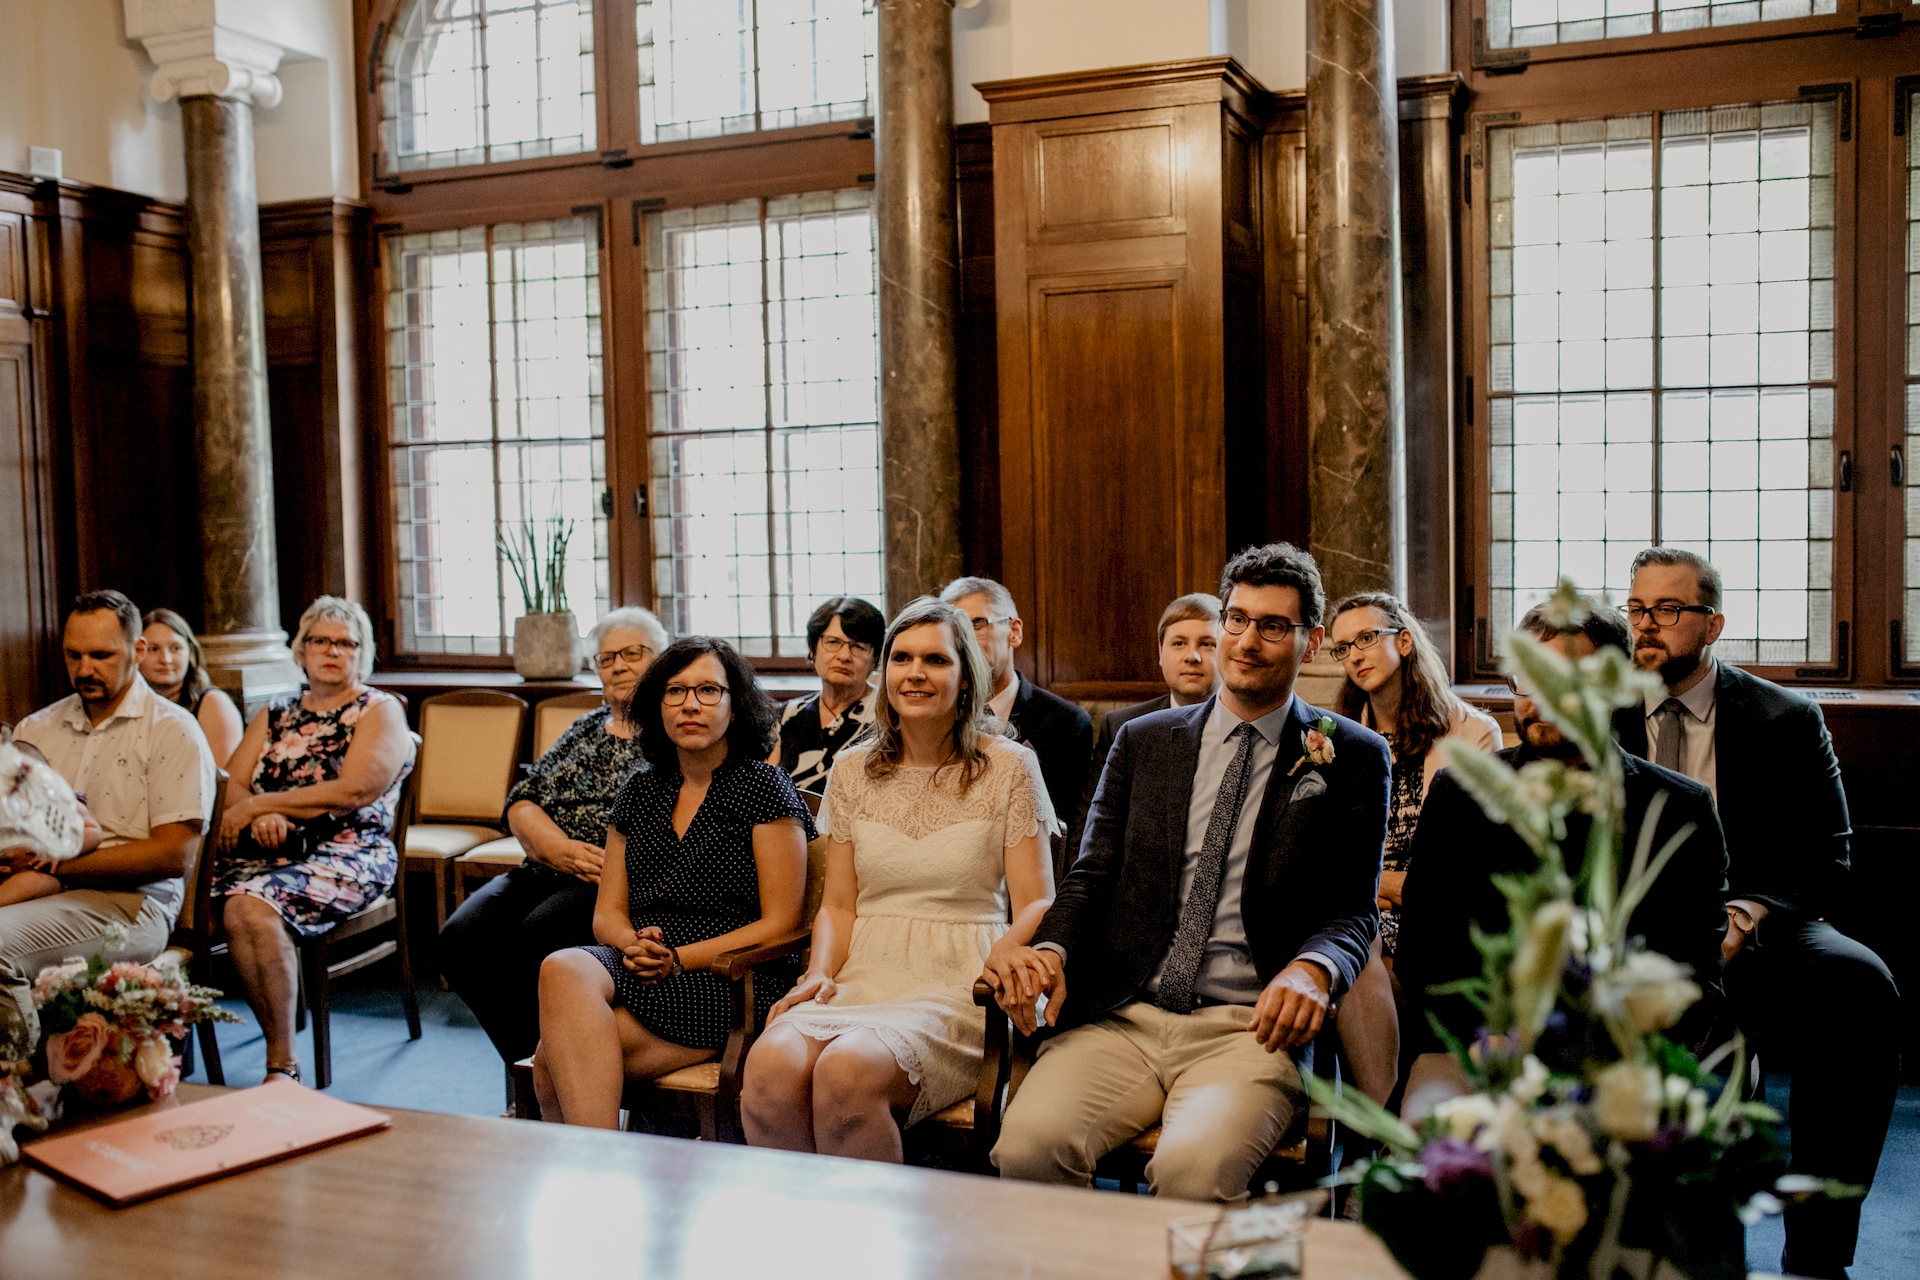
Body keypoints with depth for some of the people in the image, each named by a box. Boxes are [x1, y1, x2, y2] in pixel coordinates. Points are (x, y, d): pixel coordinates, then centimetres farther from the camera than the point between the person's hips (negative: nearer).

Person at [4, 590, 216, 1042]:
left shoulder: (172, 731, 3)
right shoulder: (37, 729, 21)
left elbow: (173, 856, -6)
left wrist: (59, 863, -11)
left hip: (130, 902, -5)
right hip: (41, 890, 5)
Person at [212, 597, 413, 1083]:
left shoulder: (380, 711, 6)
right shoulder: (275, 714, 23)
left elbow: (352, 792, -9)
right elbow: (232, 785, 11)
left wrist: (257, 805, -6)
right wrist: (260, 818, -13)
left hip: (346, 855, -5)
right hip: (268, 852, 5)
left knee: (249, 907, -33)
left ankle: (283, 1066, -27)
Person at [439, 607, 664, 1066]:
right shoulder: (585, 729, 24)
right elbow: (521, 801, 15)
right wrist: (556, 848, -6)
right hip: (547, 871, 6)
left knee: (536, 936, -33)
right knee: (461, 938, -19)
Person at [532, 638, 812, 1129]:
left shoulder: (763, 786, 3)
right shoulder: (639, 793, 19)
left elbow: (781, 923, -3)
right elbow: (607, 913, 17)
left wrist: (677, 959, -13)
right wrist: (635, 945, -8)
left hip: (730, 984, -5)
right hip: (639, 972, 5)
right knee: (564, 967, -32)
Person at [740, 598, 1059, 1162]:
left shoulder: (1009, 767, 4)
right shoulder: (853, 770, 14)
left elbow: (1035, 902, 1)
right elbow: (838, 904, 15)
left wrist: (1009, 947, -22)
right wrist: (821, 973, -5)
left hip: (957, 984, -3)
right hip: (864, 976, 3)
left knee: (846, 1072, -34)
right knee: (770, 1065, -30)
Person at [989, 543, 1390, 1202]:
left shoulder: (1351, 758, 10)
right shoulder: (1142, 741, 17)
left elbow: (1352, 908, 4)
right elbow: (1093, 873, 13)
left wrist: (1311, 970, -19)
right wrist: (1051, 948, -9)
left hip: (1249, 1027, -2)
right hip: (1122, 1016, 3)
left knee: (1194, 1167, -33)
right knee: (1027, 1143, -26)